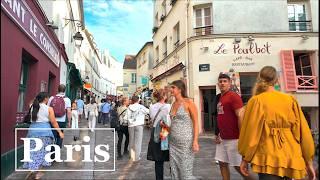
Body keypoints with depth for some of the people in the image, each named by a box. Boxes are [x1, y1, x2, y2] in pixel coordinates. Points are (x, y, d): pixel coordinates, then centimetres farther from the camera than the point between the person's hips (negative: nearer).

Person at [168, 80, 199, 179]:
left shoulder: (188, 102, -9)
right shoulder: (174, 104, 10)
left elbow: (196, 123, -11)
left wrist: (195, 141, -18)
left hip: (185, 142, -7)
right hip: (173, 142, 7)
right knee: (174, 172, 12)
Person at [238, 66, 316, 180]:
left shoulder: (256, 101, -9)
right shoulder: (291, 100, 1)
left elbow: (250, 132, -8)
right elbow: (304, 132, 3)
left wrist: (245, 159, 3)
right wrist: (308, 162, 13)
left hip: (269, 160, -5)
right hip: (292, 160, 5)